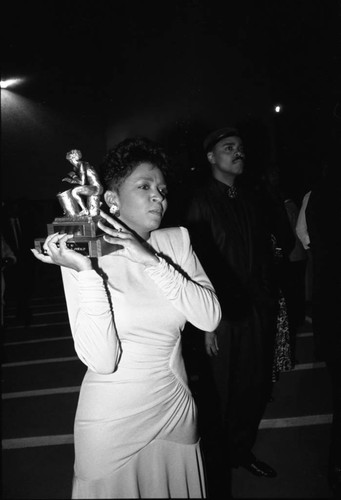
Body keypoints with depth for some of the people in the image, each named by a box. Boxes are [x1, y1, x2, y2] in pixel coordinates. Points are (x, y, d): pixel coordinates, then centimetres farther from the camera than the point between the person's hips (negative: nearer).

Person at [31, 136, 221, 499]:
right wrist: (86, 272, -28)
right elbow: (102, 360, -20)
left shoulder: (177, 240, -5)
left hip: (176, 411, 3)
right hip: (112, 423, -3)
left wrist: (152, 261, -24)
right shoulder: (82, 255, -13)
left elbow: (210, 317, -16)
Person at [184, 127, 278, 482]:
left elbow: (264, 251, 11)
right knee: (219, 391, 9)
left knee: (255, 387, 16)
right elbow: (196, 264, -12)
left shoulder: (247, 200, 11)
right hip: (222, 313, -6)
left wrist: (266, 300, 2)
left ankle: (242, 451, 41)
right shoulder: (201, 202, -7)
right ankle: (215, 459, 35)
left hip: (256, 310, 6)